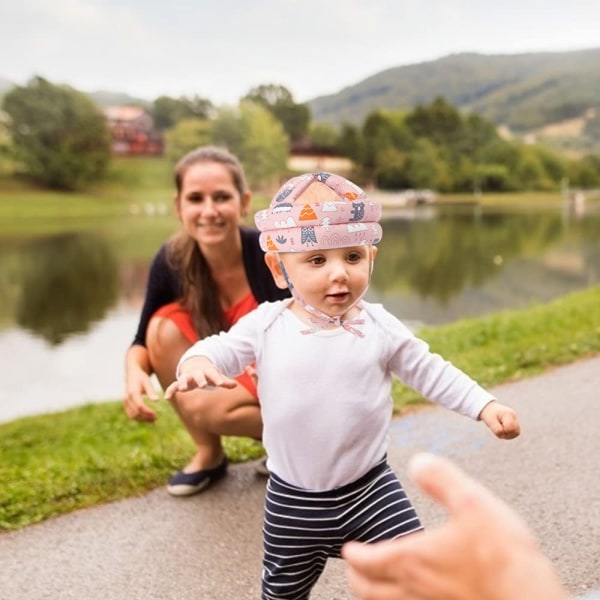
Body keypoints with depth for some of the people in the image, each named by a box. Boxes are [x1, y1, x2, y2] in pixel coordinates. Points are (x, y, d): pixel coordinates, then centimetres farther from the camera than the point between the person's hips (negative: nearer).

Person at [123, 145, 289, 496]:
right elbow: (144, 341, -6)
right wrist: (135, 372, -28)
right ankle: (209, 455, -4)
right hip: (235, 381, 5)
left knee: (203, 406, -29)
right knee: (164, 328, -19)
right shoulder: (172, 261, -15)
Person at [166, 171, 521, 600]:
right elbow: (219, 350, -6)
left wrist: (485, 406, -9)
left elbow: (430, 371, 0)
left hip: (369, 488, 0)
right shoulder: (267, 324, -11)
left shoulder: (379, 327, -9)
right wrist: (197, 366, -29)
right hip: (293, 498, 1)